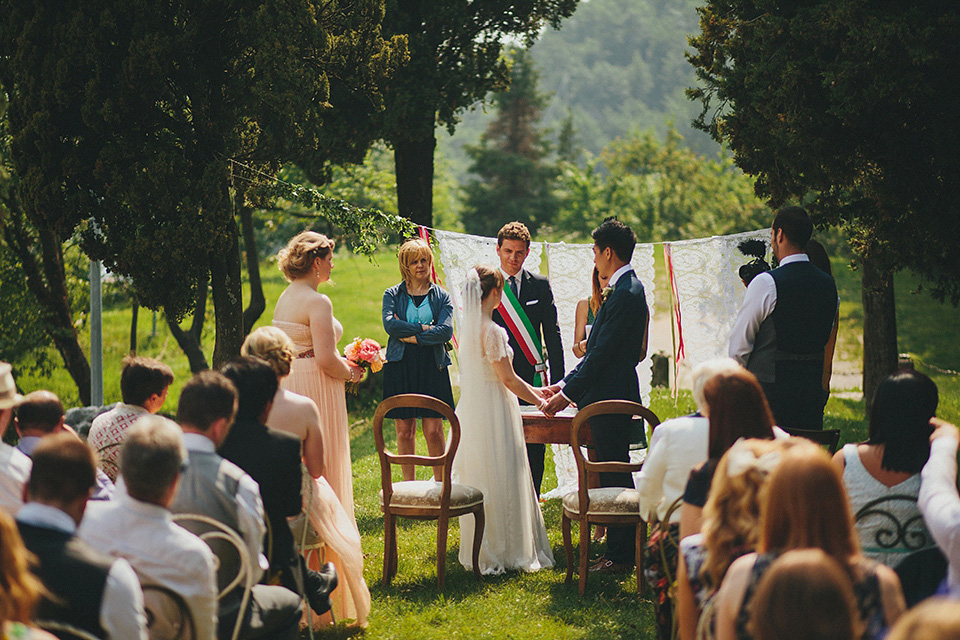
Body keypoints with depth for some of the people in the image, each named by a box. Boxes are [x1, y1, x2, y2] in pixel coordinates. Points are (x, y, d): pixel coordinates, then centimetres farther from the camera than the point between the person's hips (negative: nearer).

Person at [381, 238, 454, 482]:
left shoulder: (442, 297, 9)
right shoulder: (392, 295, 9)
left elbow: (446, 331, -7)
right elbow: (390, 325, -9)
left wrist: (411, 335, -11)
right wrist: (424, 328, -12)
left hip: (432, 368, 0)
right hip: (400, 367, 0)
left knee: (434, 430, -3)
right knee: (405, 430, 3)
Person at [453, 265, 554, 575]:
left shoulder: (469, 328, 8)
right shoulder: (492, 332, -18)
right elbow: (508, 378, -16)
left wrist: (532, 391, 19)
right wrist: (541, 402, -3)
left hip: (473, 409, 9)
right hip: (493, 412, -9)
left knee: (478, 484, 13)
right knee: (500, 479, 0)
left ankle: (481, 551, 21)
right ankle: (504, 552, 6)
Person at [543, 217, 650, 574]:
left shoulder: (625, 294, -18)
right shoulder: (625, 288, 14)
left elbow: (602, 354, -21)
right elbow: (598, 350, 18)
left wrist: (569, 393, -16)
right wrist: (566, 384, 15)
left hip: (611, 398, -10)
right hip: (609, 397, 10)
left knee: (615, 476, -4)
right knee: (612, 474, 14)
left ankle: (620, 556, 1)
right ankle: (619, 550, 21)